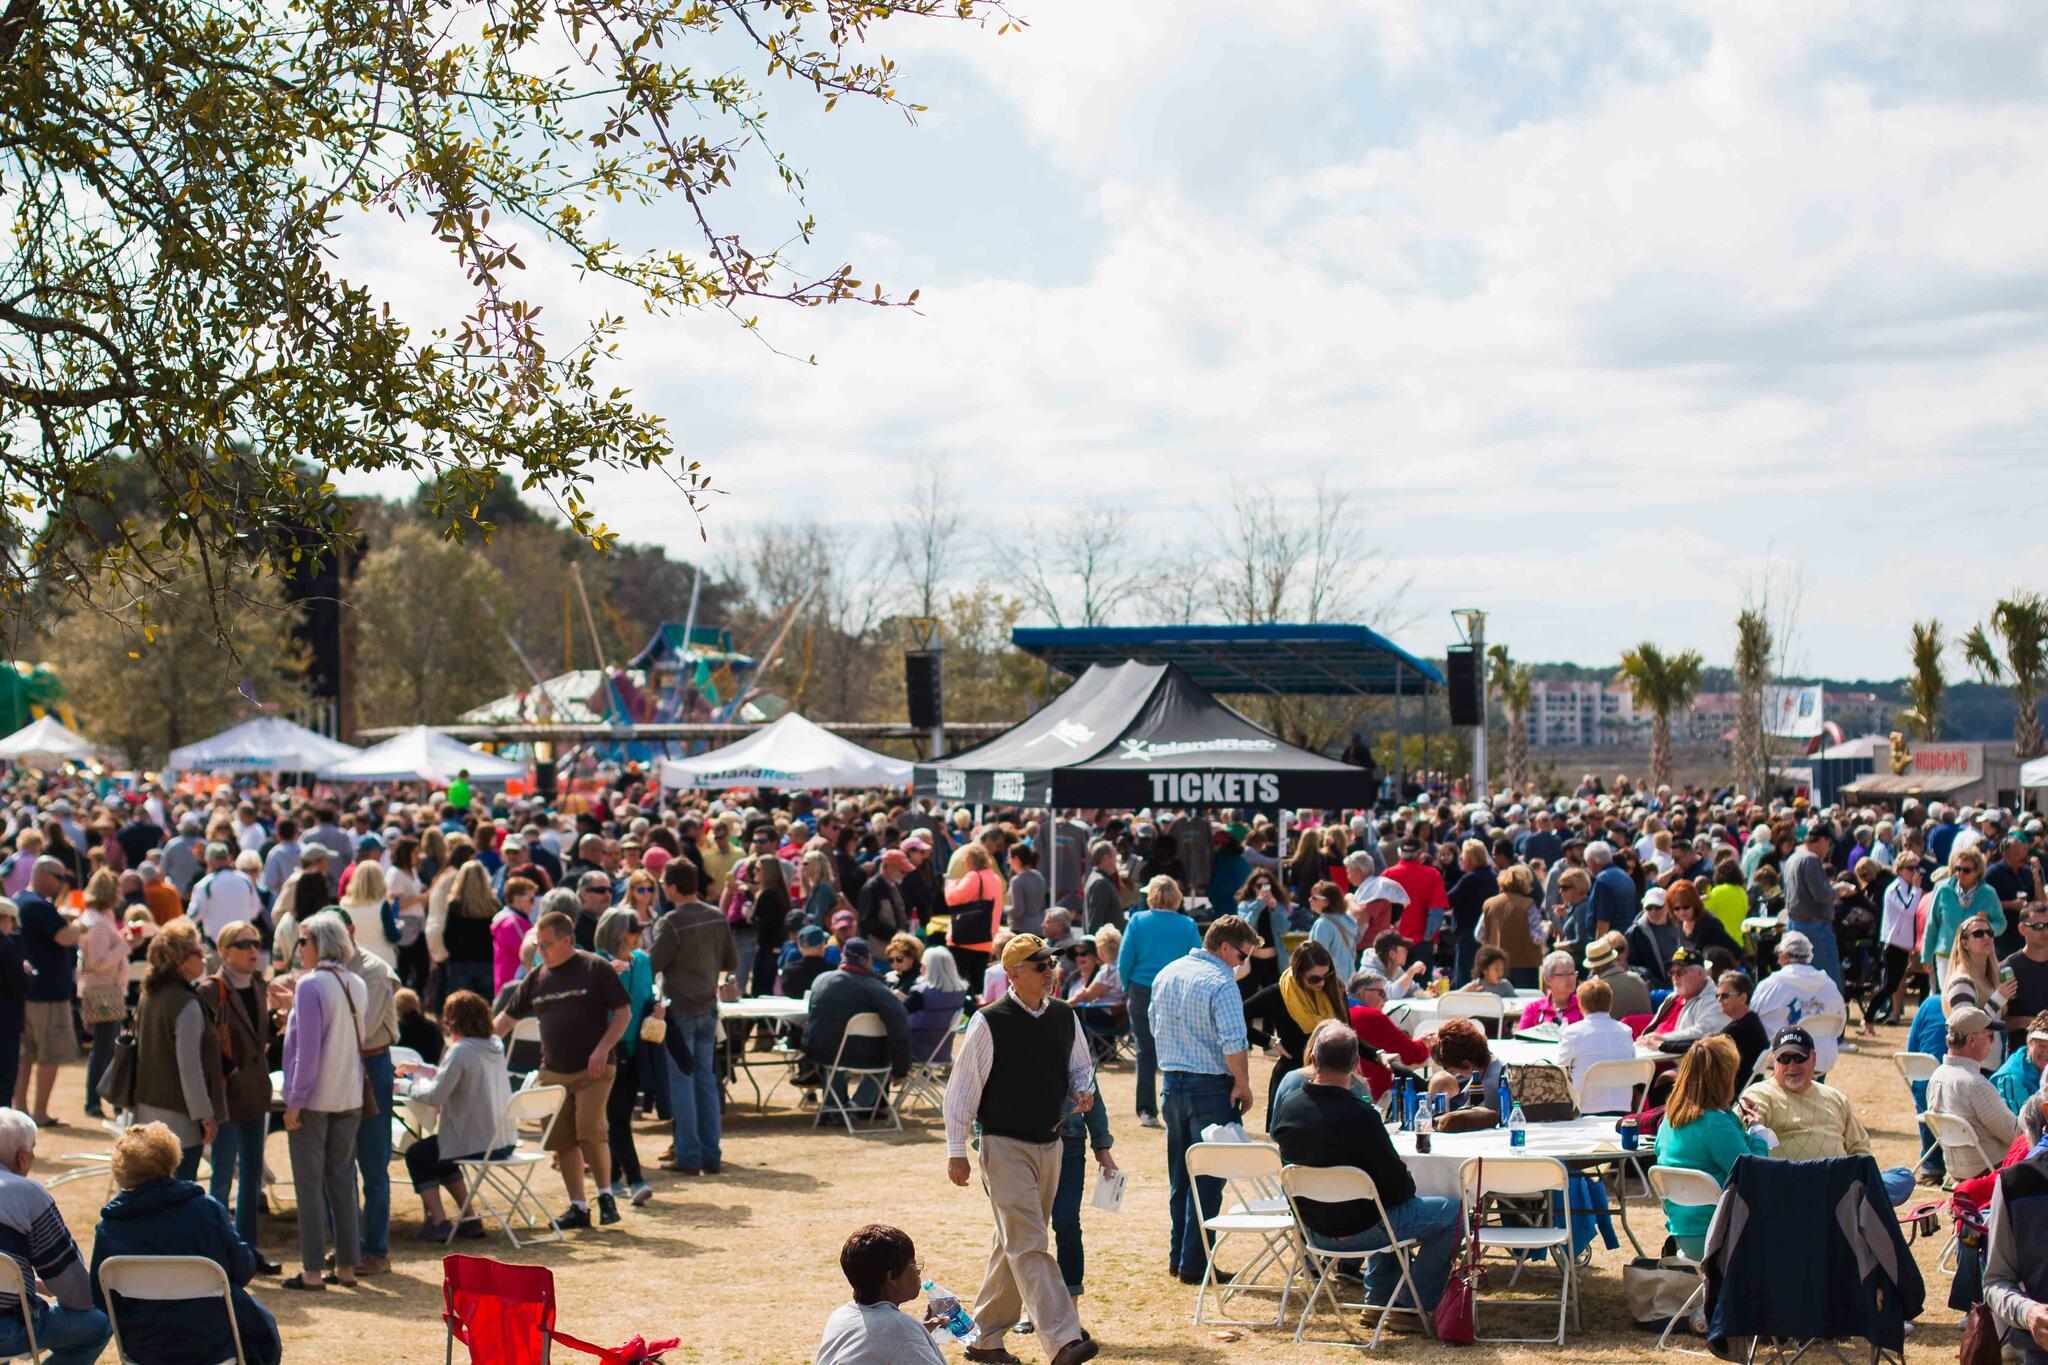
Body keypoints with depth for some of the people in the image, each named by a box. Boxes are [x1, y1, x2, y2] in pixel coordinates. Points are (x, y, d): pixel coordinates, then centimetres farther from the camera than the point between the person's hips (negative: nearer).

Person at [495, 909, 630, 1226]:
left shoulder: (594, 969, -5)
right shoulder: (536, 977, 9)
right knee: (562, 1140, 3)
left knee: (590, 1131, -16)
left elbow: (623, 1012, -5)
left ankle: (606, 1195, 2)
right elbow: (507, 1017, 14)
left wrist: (602, 1049, -14)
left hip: (593, 1071, -5)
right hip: (553, 1072, 5)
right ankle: (578, 1207, 12)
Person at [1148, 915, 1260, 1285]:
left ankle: (1177, 1255, 22)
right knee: (1207, 1179, -1)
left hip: (1173, 1083, 8)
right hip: (1211, 1087, -8)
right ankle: (1194, 1263, 0)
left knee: (1179, 1175, 16)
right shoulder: (1221, 983, -17)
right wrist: (1243, 1085, -11)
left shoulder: (1166, 975, 8)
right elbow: (1234, 1044, -22)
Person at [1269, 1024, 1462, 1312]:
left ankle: (1380, 1297, 36)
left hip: (1313, 1228, 7)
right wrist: (1407, 1179, 4)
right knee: (1450, 1211, 10)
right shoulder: (1360, 1116, -28)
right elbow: (1399, 1187, -21)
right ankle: (1416, 1304, 15)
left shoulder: (1287, 1107, -8)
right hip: (1359, 1231, -7)